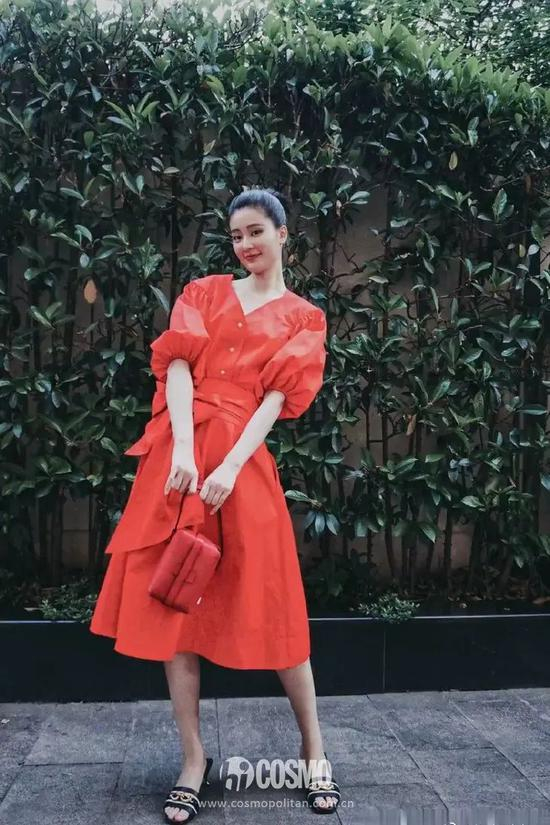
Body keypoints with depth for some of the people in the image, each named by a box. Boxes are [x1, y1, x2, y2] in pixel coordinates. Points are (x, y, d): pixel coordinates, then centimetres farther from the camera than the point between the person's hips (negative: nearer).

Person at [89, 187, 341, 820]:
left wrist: (230, 467, -18)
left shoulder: (302, 317, 11)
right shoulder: (202, 293, 15)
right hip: (180, 451, 2)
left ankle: (313, 747, 18)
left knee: (268, 601, 0)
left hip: (241, 457, -2)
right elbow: (179, 366, 0)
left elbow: (277, 397, -3)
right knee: (171, 601, 2)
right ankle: (193, 759, 13)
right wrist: (185, 449, -16)